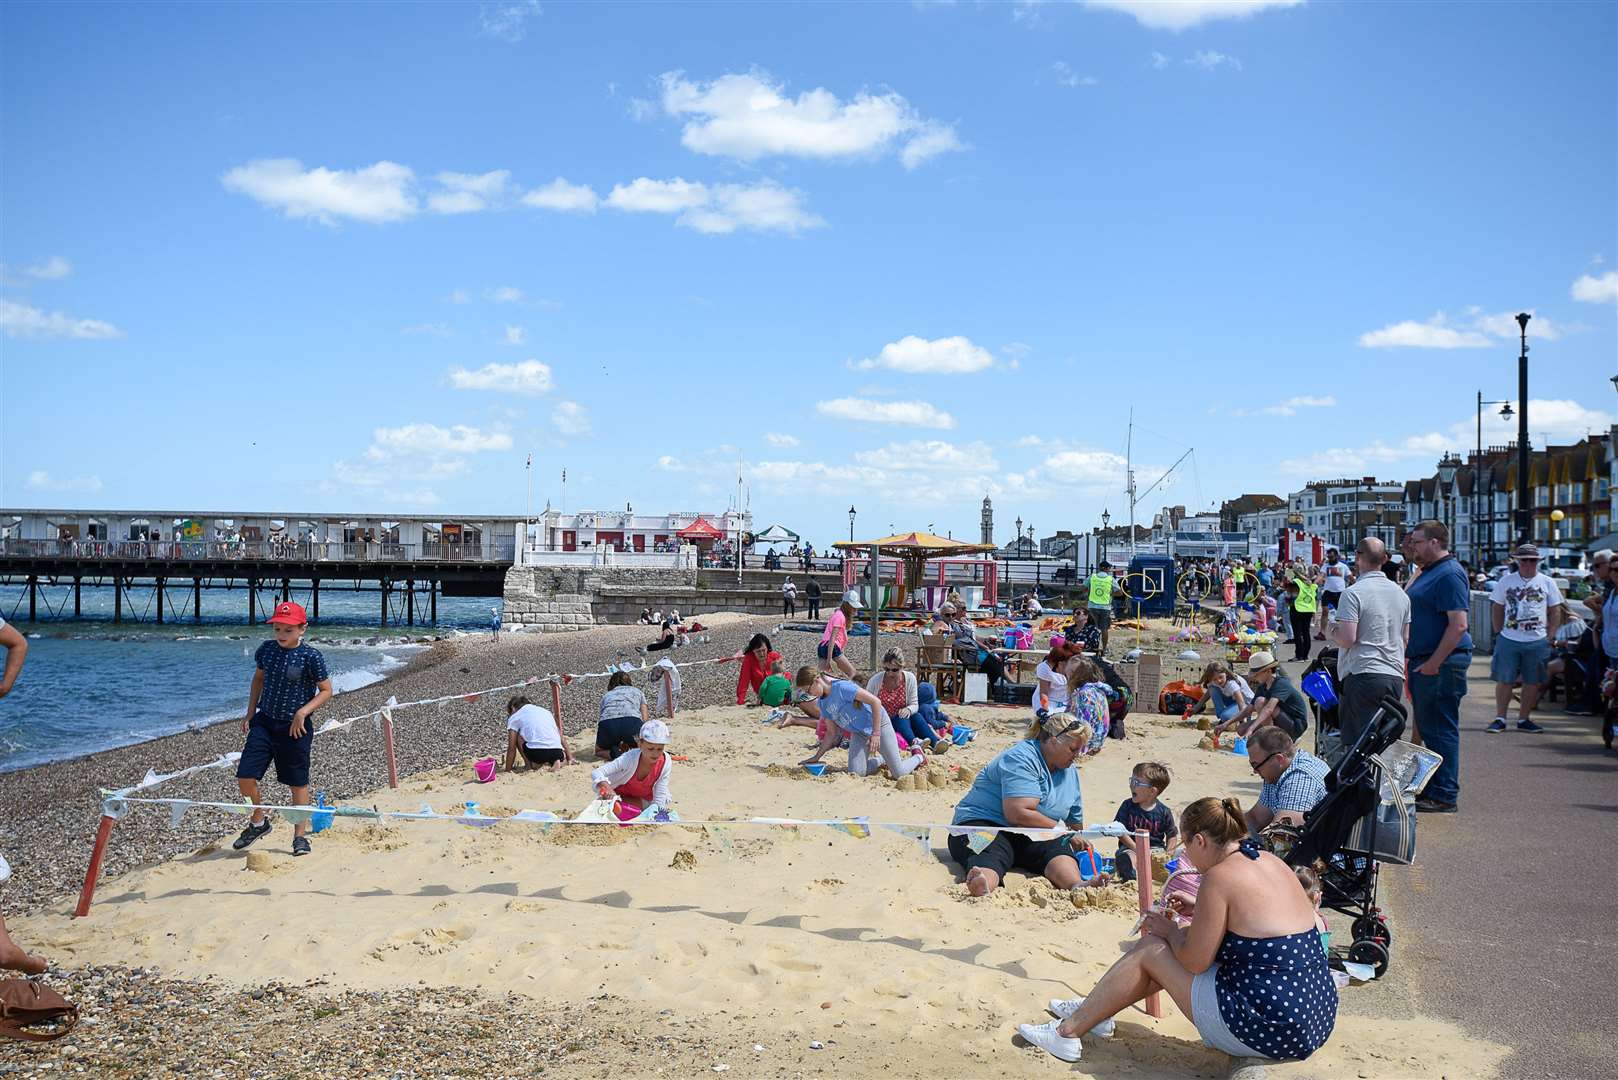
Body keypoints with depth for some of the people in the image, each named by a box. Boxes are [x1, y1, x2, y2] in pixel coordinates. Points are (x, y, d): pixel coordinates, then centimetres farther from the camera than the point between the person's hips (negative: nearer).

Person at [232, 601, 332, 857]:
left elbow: (326, 691, -8)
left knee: (298, 783, 5)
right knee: (245, 776, -3)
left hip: (295, 727, -4)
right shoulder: (266, 649, 1)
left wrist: (303, 712, -20)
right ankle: (258, 822, 22)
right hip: (265, 721, 4)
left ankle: (300, 836, 18)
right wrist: (250, 713, 11)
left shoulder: (311, 656, -13)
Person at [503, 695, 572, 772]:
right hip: (557, 752, 5)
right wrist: (570, 759, 30)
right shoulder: (545, 711, 29)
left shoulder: (514, 717, 17)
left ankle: (534, 764, 7)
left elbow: (512, 748, 10)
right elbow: (562, 739, 27)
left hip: (537, 752, -5)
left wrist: (507, 770, 16)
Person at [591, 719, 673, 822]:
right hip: (620, 795, -1)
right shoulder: (630, 758, -33)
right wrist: (608, 788, -57)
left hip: (644, 799, 2)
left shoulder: (666, 762, -27)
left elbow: (659, 798, -21)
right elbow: (596, 774, -38)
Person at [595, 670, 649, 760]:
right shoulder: (637, 691, 34)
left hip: (607, 725, 1)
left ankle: (612, 753, -6)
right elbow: (644, 719, 23)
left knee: (599, 752, 30)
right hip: (632, 721, -1)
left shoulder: (606, 695, 36)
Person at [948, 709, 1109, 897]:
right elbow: (1017, 814, -26)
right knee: (993, 853, -40)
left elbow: (1075, 821, 26)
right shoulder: (1021, 758, -16)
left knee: (1059, 847, -25)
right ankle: (982, 884, -73)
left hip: (1029, 839, 7)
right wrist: (1061, 829, -14)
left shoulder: (1070, 771, 15)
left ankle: (1077, 886, -57)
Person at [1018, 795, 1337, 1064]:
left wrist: (1169, 930, 7)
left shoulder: (1219, 876, -17)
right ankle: (1094, 1010, 36)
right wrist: (1196, 913, 23)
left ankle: (1069, 1030, 16)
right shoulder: (1271, 862, 9)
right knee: (1172, 946, 21)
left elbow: (1196, 961, -11)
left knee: (1151, 949, 6)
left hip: (1264, 1032, -9)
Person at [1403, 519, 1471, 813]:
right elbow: (1405, 601, 28)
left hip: (1441, 663, -10)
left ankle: (1445, 796, 2)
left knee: (1441, 730, -4)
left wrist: (1434, 663, -23)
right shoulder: (1427, 571, 16)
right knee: (1426, 727, 15)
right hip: (1422, 662, 10)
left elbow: (1458, 624, -22)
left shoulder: (1450, 574, -15)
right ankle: (1430, 789, 24)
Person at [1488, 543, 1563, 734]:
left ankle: (1523, 719, 16)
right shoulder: (1506, 581, 4)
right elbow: (1497, 609, 8)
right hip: (1509, 640, -1)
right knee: (1504, 680, 0)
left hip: (1537, 641, 1)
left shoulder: (1547, 583, 5)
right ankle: (1500, 719, 8)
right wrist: (1499, 633, 1)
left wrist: (1549, 638, 1)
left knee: (1532, 682, 5)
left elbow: (1555, 612, 8)